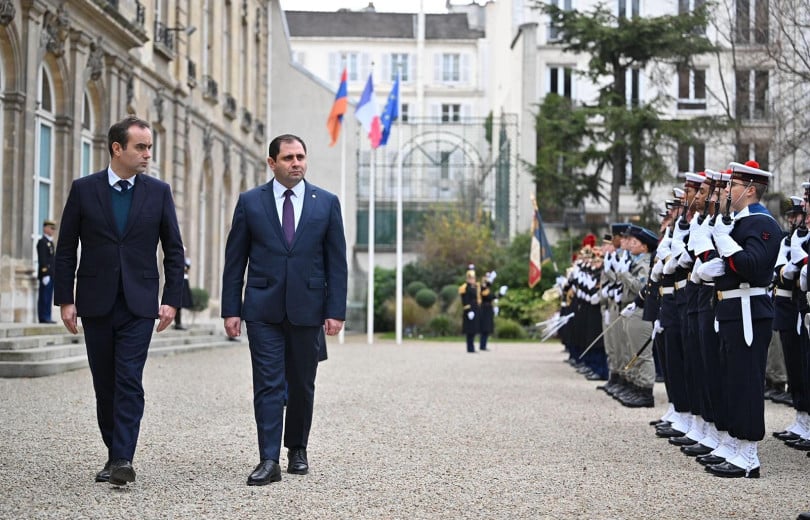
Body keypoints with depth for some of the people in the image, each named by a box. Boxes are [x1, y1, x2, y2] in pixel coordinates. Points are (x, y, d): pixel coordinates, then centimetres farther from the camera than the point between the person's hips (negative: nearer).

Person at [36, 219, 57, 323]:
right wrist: (45, 274, -21)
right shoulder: (42, 242, -8)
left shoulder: (50, 242, 21)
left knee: (48, 298, 8)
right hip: (46, 274, -9)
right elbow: (42, 260, -16)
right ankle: (43, 318, -7)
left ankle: (46, 317, 10)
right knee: (44, 297, -7)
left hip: (51, 274, 9)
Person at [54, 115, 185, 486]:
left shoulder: (159, 192, 3)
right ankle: (114, 453, 20)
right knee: (105, 384, 8)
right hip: (96, 303, 1)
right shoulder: (84, 189, 1)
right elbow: (66, 249, 3)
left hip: (139, 303, -1)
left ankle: (123, 458, -14)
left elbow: (174, 250, 6)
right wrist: (65, 299, -2)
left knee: (129, 382, -11)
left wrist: (171, 300, -1)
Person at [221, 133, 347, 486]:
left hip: (307, 308, 1)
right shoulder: (250, 202, 4)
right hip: (263, 308, -1)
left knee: (302, 385, 10)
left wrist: (336, 311, -3)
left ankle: (297, 450, 26)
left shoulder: (326, 203, 5)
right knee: (268, 384, -6)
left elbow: (337, 262, 4)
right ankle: (269, 460, -8)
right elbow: (234, 261, 5)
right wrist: (231, 309, -1)